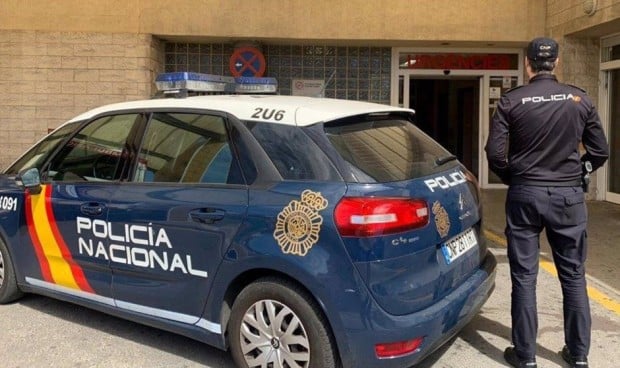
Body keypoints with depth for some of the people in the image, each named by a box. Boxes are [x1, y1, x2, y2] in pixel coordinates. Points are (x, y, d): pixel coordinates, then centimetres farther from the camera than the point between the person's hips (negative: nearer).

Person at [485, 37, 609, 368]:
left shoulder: (511, 100, -6)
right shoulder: (580, 99, 1)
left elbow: (495, 153, -9)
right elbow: (600, 151, 4)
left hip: (525, 194, -2)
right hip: (569, 195, 2)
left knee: (524, 276, 6)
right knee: (573, 275, 13)